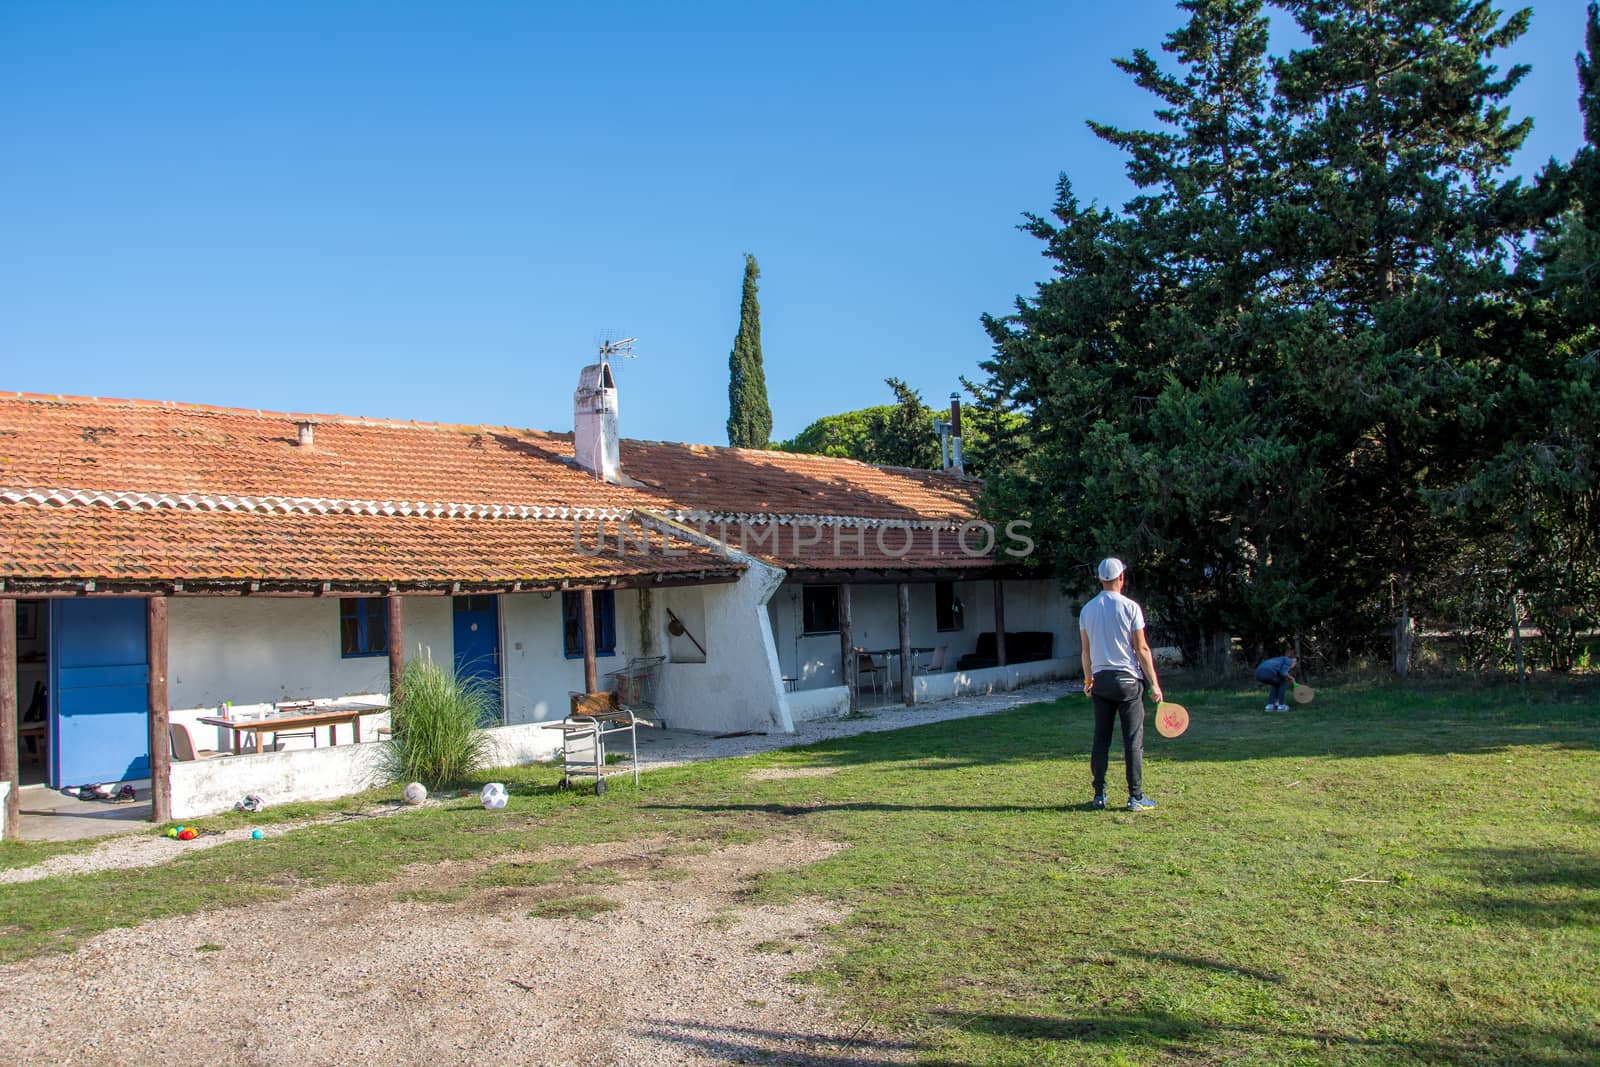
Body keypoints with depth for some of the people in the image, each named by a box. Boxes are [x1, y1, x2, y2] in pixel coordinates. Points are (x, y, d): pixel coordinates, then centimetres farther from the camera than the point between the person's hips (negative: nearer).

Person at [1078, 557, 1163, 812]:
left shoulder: (1087, 609, 5)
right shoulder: (1130, 607, -7)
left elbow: (1085, 650, 10)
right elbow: (1141, 649, -8)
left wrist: (1088, 679, 21)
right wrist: (1154, 683, -4)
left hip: (1101, 680, 4)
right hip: (1128, 679, -4)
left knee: (1100, 740, 8)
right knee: (1133, 740, 1)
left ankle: (1099, 796, 10)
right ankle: (1136, 797, 2)